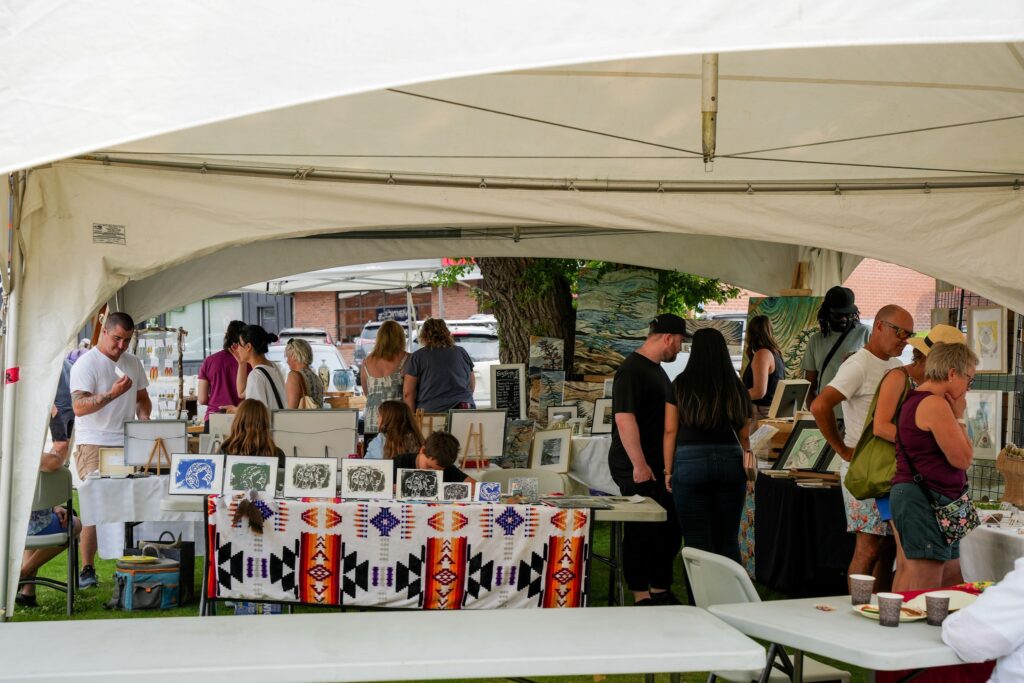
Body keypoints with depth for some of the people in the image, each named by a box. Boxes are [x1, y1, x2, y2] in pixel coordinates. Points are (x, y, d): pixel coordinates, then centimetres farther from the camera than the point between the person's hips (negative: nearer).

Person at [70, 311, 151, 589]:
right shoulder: (85, 364, -5)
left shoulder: (133, 363, 15)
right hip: (94, 446, -6)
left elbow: (142, 397, 26)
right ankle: (86, 569, -4)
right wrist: (112, 393, -25)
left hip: (128, 444, 6)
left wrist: (144, 417, 6)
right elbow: (79, 407, -15)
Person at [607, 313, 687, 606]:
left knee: (670, 528, 14)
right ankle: (641, 597, 5)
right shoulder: (632, 370, -16)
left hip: (660, 466, 10)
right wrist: (639, 465, -25)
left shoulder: (657, 370, 17)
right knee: (641, 531, -3)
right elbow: (624, 418, -24)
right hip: (637, 468, -10)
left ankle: (661, 591, 25)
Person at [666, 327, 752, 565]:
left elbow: (670, 432, -1)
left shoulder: (681, 385, 0)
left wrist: (668, 471, 5)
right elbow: (744, 435, 9)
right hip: (730, 462, 3)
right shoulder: (737, 387, 6)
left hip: (690, 463, -3)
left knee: (697, 543, 1)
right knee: (729, 541, 11)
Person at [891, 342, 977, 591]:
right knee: (925, 594, -9)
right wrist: (959, 418, -4)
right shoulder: (935, 404, -15)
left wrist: (954, 417, 13)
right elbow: (962, 458, -13)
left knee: (953, 578, 15)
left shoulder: (915, 400, 18)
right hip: (925, 502, -11)